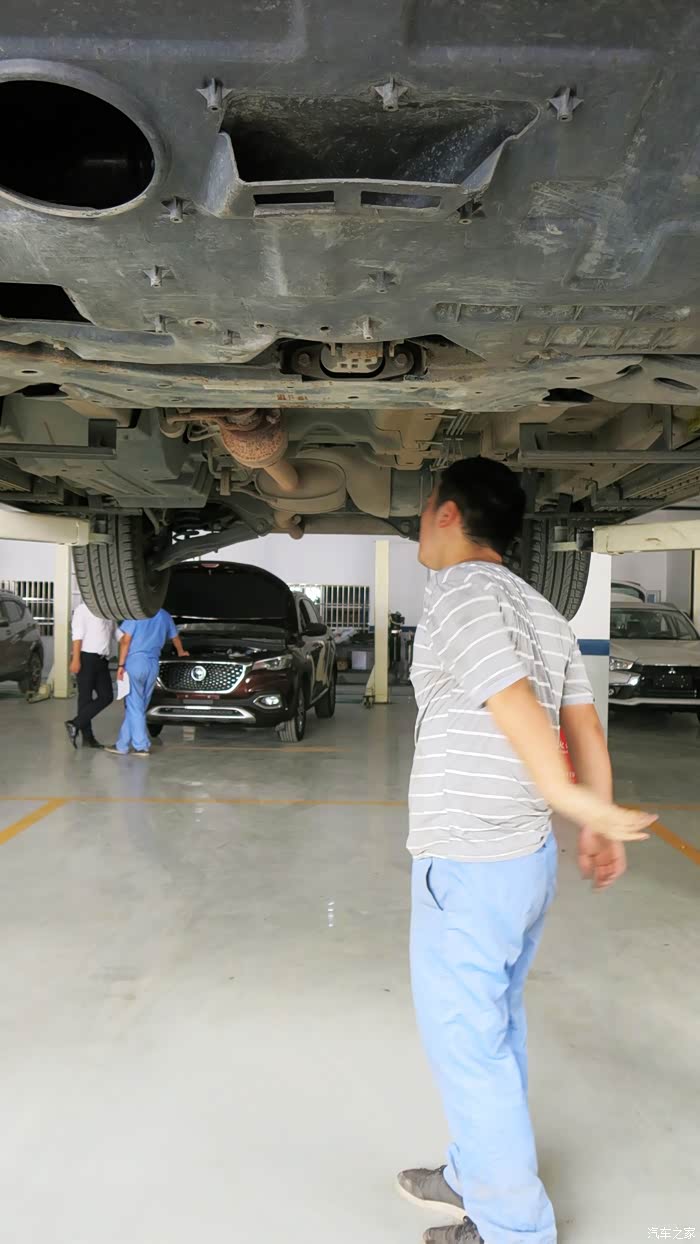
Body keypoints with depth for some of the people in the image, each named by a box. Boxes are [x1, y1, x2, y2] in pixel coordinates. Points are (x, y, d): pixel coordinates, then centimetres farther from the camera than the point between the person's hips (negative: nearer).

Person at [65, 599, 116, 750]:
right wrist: (76, 659, -18)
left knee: (106, 697, 0)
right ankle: (87, 736, 4)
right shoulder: (84, 608, -4)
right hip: (87, 658, -7)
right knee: (86, 697, -2)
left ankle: (76, 724, 4)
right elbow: (78, 635, -11)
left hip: (102, 661, 7)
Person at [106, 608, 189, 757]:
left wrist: (121, 664, -6)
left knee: (134, 707, 0)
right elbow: (175, 637, 29)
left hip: (135, 661, -5)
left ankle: (142, 746, -1)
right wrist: (181, 652, 48)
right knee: (136, 707, 11)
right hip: (153, 664, 5)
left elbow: (126, 640, -9)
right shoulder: (165, 616, 14)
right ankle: (122, 745, 16)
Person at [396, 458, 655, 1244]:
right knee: (495, 1033, 22)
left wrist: (574, 800, -19)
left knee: (468, 1048, 8)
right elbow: (583, 722, 9)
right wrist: (596, 817, 11)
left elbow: (515, 706, -24)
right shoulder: (539, 610, 10)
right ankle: (477, 1179, 40)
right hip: (530, 857, 9)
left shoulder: (458, 591, -14)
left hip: (466, 869, -9)